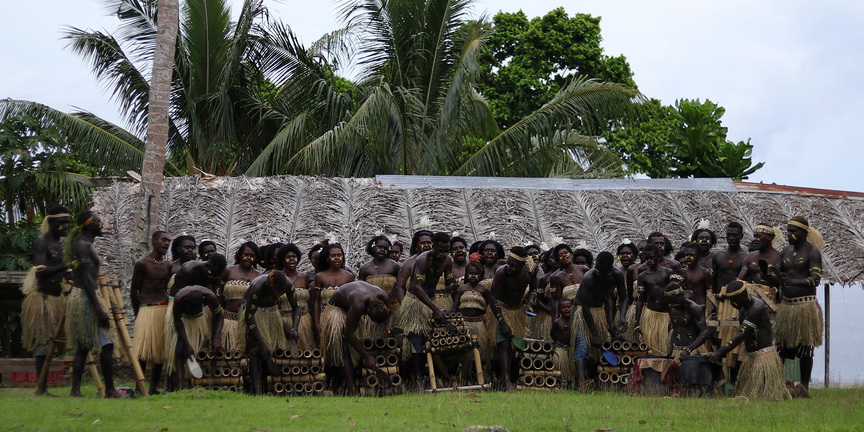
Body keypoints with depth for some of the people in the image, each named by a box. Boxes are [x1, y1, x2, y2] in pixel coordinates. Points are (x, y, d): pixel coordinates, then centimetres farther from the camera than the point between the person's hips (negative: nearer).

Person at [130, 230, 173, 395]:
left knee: (160, 350, 4)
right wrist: (138, 314, 1)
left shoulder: (168, 265, 13)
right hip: (147, 309, -6)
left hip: (164, 309, 6)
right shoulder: (142, 264, -3)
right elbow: (133, 290, 0)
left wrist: (168, 309, 12)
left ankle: (153, 388, 9)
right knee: (143, 351, -12)